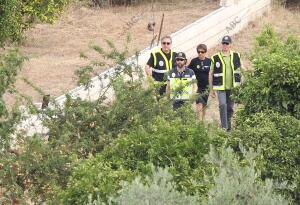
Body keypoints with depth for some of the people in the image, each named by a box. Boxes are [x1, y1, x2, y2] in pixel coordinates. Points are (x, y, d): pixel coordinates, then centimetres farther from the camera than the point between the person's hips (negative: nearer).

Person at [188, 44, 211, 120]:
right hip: (197, 87, -3)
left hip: (206, 87, 3)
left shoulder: (209, 61, 2)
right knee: (199, 104, -16)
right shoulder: (194, 61, -3)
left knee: (204, 106, 11)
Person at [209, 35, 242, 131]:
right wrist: (211, 89, 3)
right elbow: (211, 73, 4)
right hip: (220, 87, -3)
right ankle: (224, 127, -14)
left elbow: (239, 70, 14)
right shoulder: (215, 58, -2)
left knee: (230, 107, 10)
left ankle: (228, 126, 26)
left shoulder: (236, 56, 5)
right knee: (223, 105, -17)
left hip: (233, 87, 3)